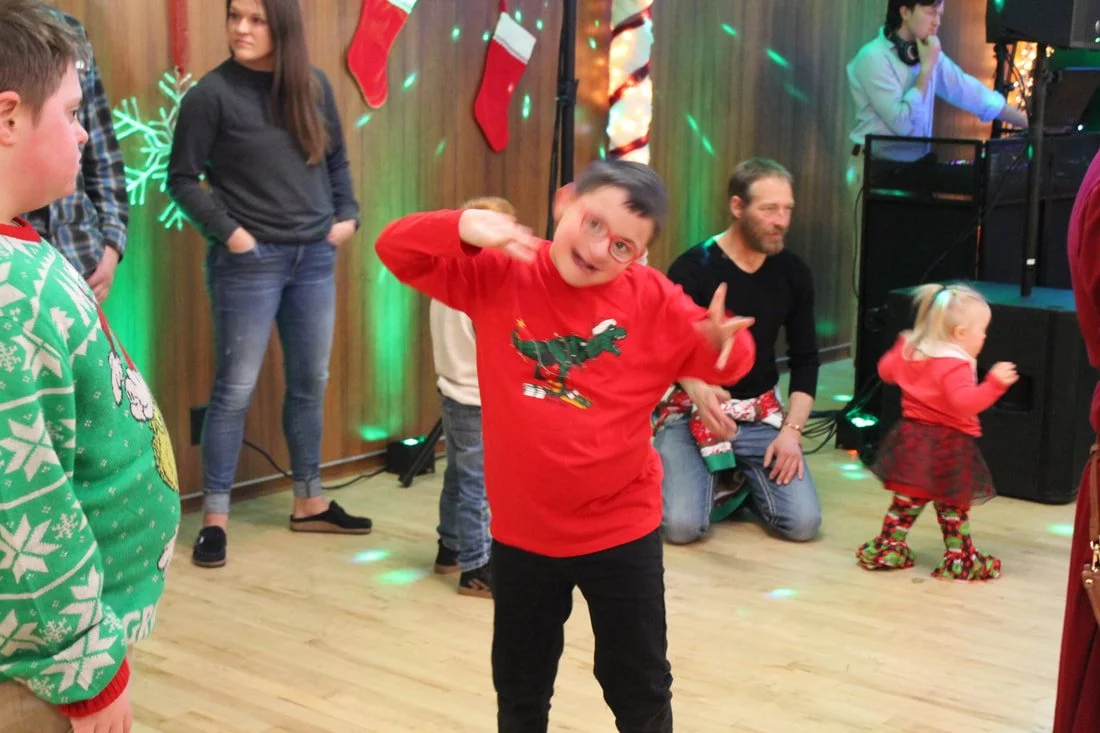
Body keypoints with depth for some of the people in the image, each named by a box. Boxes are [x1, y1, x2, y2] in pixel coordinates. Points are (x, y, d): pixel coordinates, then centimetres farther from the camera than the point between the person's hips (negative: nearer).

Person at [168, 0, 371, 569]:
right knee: (235, 389, -1)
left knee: (311, 383, 12)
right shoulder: (213, 94, -9)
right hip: (249, 261, -5)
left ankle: (309, 503, 26)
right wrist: (228, 230, -15)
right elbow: (182, 179, -6)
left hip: (314, 257, 5)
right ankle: (214, 517, 9)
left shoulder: (314, 85, 5)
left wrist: (347, 215, 2)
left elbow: (336, 160, 15)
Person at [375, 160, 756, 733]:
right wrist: (463, 226, -29)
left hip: (623, 531, -1)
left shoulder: (653, 300, -7)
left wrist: (721, 342, -27)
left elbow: (719, 360, -3)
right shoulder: (497, 275, -8)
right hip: (521, 532, 1)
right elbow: (397, 249, -11)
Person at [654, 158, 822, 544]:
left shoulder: (793, 272, 1)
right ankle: (714, 477, 12)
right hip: (693, 410, -3)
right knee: (681, 525, -24)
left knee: (803, 523, -15)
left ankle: (743, 479, 17)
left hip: (761, 414, 4)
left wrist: (792, 428, -7)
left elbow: (805, 357, 7)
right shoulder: (692, 269, -13)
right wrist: (697, 389, -35)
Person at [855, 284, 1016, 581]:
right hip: (947, 446, -7)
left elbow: (886, 370, 20)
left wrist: (903, 345, 34)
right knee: (953, 506, 4)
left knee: (906, 499, 16)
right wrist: (994, 383, -36)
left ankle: (887, 548, 21)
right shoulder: (955, 366, -22)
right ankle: (959, 559, 12)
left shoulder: (911, 351, 4)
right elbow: (964, 401, -34)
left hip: (914, 438, 7)